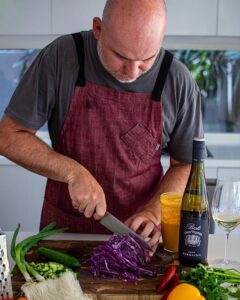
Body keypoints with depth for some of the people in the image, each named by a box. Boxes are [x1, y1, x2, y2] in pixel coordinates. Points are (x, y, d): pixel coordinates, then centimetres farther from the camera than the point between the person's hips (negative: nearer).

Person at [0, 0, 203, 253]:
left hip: (138, 231, 1)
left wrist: (155, 211, -15)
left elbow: (186, 165, 1)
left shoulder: (178, 82, -11)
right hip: (63, 226, 0)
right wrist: (73, 172, -20)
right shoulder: (60, 57, -13)